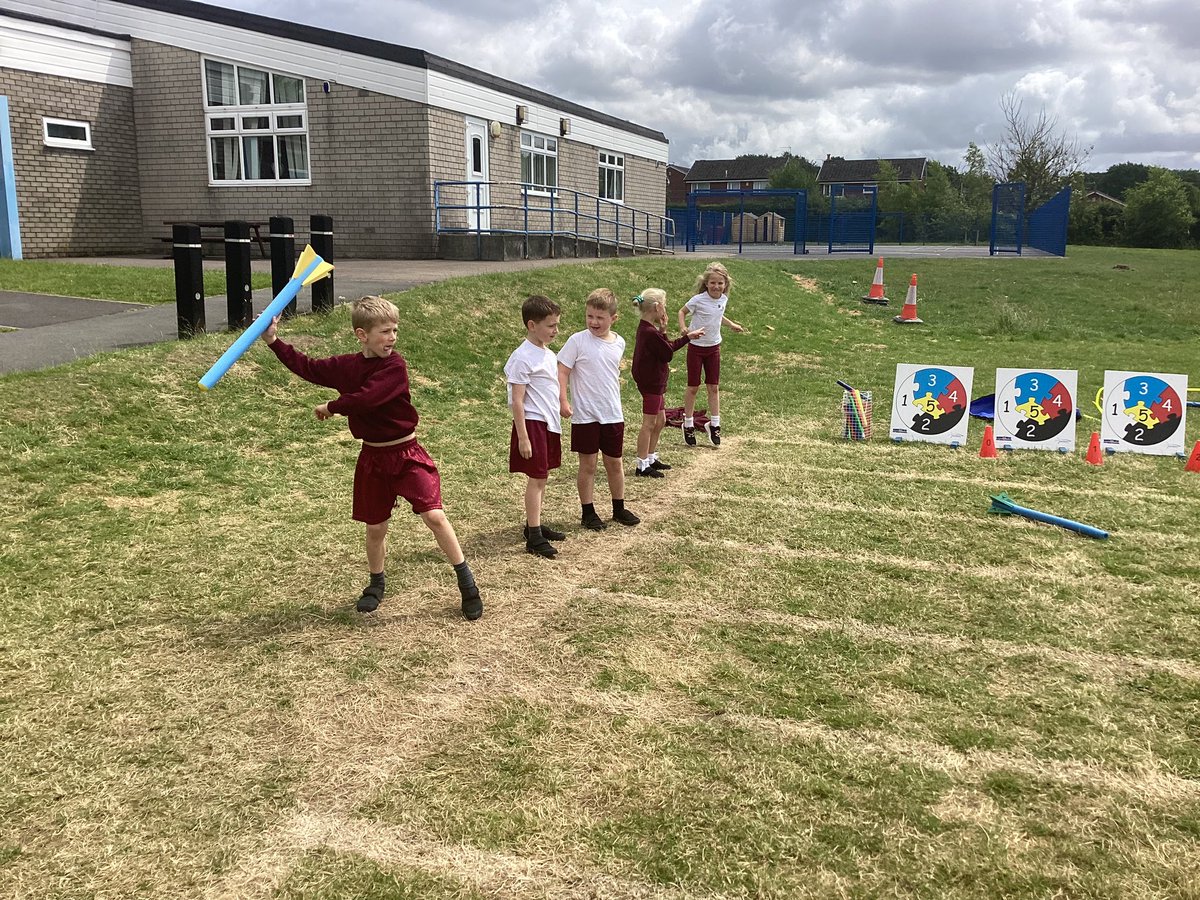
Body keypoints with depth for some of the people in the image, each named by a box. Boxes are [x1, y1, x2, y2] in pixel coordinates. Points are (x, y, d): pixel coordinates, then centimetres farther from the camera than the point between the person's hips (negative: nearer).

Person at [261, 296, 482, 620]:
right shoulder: (345, 366, 1)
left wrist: (331, 406, -10)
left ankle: (467, 584, 1)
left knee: (434, 515, -11)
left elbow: (366, 398, -26)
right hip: (372, 458, 5)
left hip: (407, 453, -4)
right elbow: (307, 367, 13)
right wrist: (273, 341, 7)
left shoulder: (395, 366, -15)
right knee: (375, 527, 13)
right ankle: (377, 583, 37)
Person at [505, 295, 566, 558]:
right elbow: (517, 401, -17)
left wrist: (556, 422, 21)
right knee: (536, 477, -6)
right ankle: (534, 537, -2)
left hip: (549, 423, 8)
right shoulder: (523, 357, -16)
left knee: (541, 476, 14)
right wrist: (522, 437, -19)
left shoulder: (548, 355, 11)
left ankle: (535, 525, 25)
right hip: (532, 423, -8)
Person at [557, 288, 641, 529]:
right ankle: (588, 513, 18)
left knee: (615, 463, 14)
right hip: (585, 416, -4)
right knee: (588, 465, 6)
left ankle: (619, 508, 30)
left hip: (613, 415, 4)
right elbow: (562, 372, -11)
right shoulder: (578, 341, -11)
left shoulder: (619, 343, 3)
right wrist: (563, 401, -20)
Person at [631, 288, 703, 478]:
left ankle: (651, 458, 31)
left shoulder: (646, 329, 8)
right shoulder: (651, 333, -24)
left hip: (653, 382, 10)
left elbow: (666, 348, 13)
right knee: (649, 424, -1)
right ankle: (642, 466, 7)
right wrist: (663, 331, -9)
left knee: (660, 420, 19)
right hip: (652, 383, -10)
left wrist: (688, 337, 13)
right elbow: (668, 354, -17)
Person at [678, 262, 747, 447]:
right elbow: (682, 311, -7)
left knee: (714, 387, 8)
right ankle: (688, 425, 18)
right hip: (696, 347, -4)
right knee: (693, 387, 4)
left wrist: (731, 324, 23)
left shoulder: (724, 299, -2)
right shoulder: (698, 300, -19)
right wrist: (683, 328, -24)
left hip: (714, 348, 5)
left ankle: (714, 425, 19)